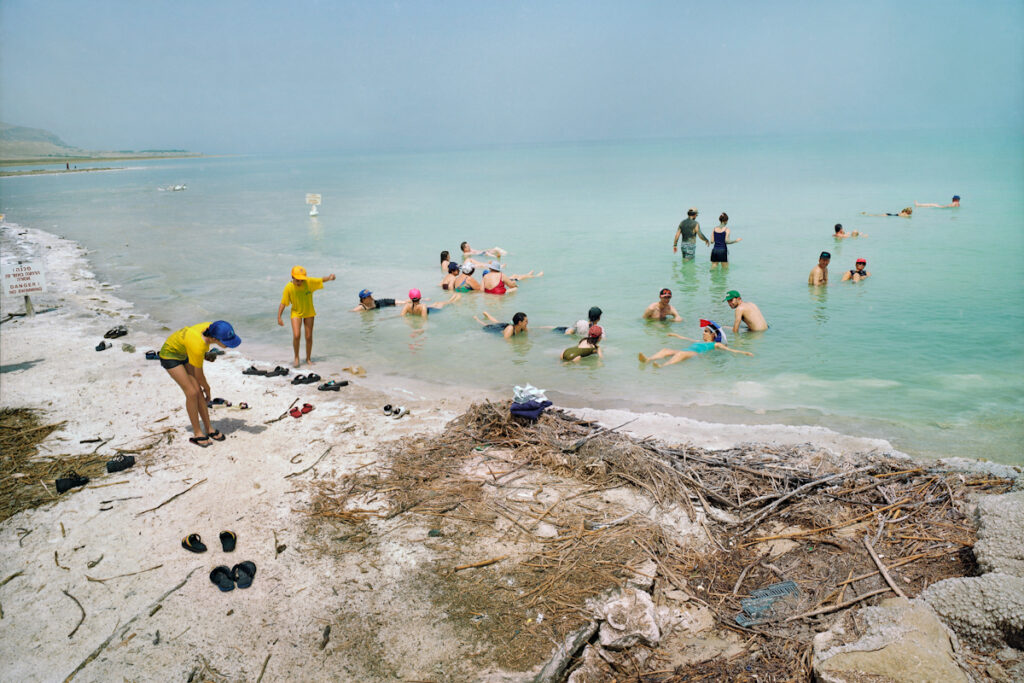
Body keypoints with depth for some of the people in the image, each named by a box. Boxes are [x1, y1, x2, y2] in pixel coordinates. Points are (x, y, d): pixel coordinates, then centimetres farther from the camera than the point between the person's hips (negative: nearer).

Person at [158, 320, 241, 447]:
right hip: (170, 355, -7)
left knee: (199, 392, 0)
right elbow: (199, 375, -21)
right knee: (192, 393, -13)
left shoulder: (210, 327, -23)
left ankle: (209, 429, 9)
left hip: (184, 354, 7)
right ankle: (197, 433, 0)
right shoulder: (197, 346, -39)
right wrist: (207, 389, -5)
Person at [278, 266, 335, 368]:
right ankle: (296, 357, 5)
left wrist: (330, 277, -28)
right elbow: (283, 303, -13)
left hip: (309, 313, 1)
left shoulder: (309, 282, -18)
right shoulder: (288, 288, -19)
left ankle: (308, 359, 25)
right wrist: (279, 317, -20)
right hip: (296, 313, -1)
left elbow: (322, 280, -7)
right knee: (296, 336, -17)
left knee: (309, 337, 5)